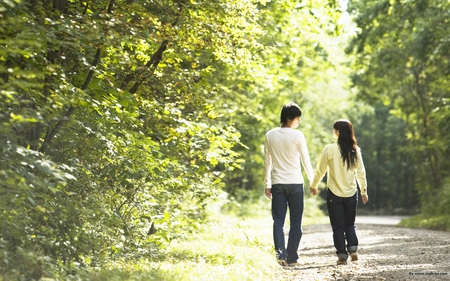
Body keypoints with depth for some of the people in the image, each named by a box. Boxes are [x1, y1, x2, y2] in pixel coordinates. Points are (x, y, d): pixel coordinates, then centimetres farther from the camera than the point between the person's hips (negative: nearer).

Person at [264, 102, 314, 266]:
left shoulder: (270, 135, 4)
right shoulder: (297, 135, -8)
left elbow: (267, 162, 9)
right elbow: (305, 160, -3)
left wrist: (267, 184, 15)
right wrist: (312, 180, 9)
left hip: (277, 183, 3)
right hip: (295, 182, -3)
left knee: (278, 220, 5)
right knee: (295, 221, 5)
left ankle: (281, 254, -6)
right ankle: (292, 258, 5)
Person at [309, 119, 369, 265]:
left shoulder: (329, 149, -11)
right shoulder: (355, 150, -2)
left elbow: (320, 170, -3)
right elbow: (360, 172, 3)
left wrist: (313, 186, 12)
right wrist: (364, 191, 13)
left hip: (334, 194, -3)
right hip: (351, 193, 3)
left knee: (338, 226, 7)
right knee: (350, 224, 17)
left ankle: (342, 255, 5)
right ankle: (353, 248, -1)